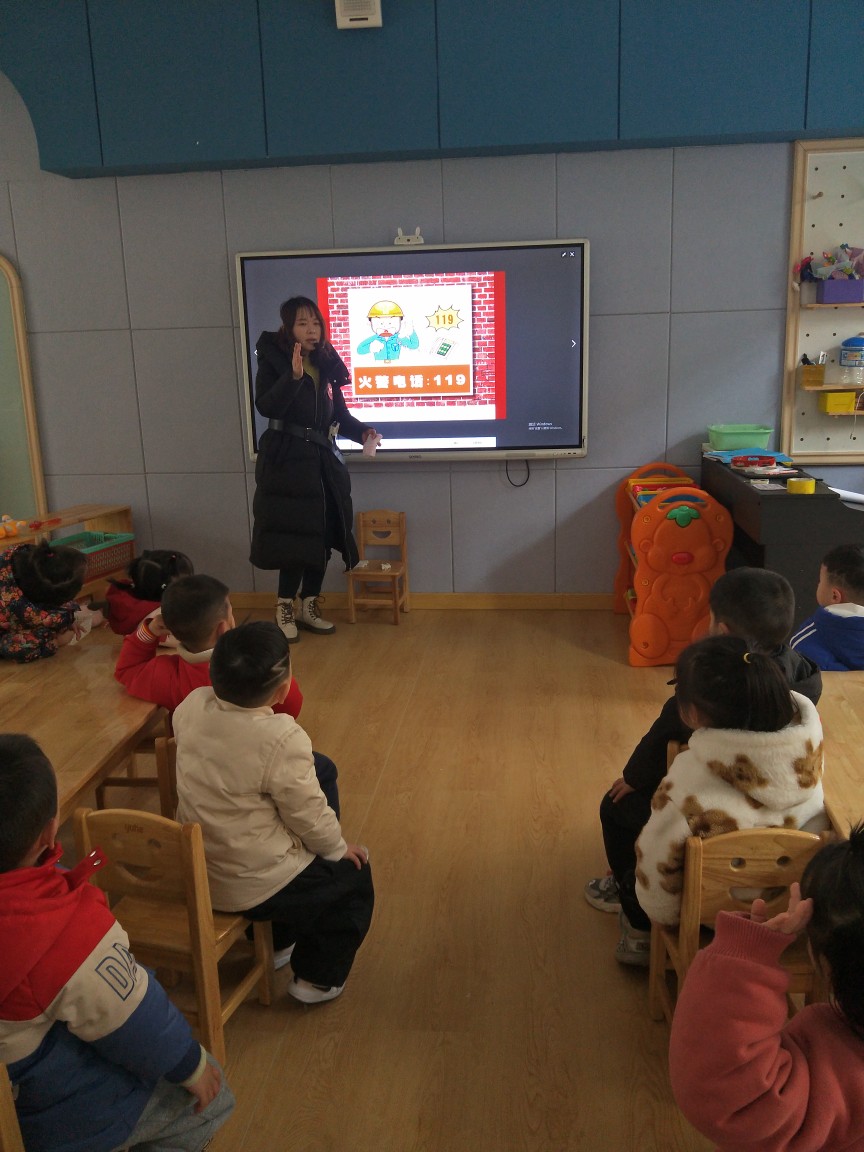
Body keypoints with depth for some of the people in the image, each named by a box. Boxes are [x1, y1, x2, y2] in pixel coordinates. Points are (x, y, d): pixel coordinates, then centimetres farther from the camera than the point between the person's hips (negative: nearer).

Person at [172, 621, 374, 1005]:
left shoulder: (192, 706, -12)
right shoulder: (282, 739, -30)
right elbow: (309, 815, -18)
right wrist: (339, 848, 0)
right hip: (253, 887, -7)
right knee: (355, 876, 17)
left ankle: (280, 938, 47)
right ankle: (317, 979, 25)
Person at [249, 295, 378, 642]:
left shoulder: (327, 365, 10)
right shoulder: (272, 363, -6)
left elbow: (339, 413, 14)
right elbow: (266, 407, -21)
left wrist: (361, 431, -4)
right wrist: (293, 375, -31)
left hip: (324, 460, 6)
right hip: (287, 460, -6)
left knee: (324, 535, 8)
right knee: (294, 534, -7)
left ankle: (309, 607, 22)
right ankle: (284, 609, 8)